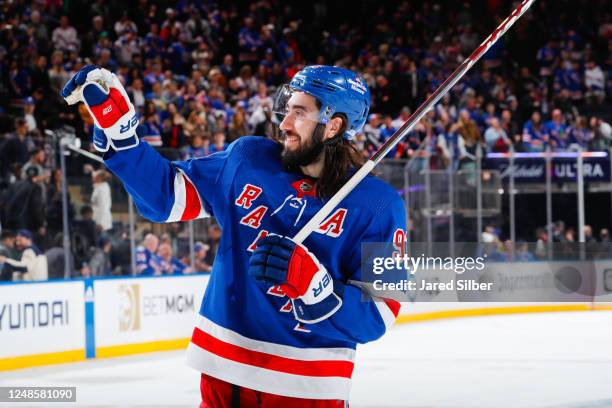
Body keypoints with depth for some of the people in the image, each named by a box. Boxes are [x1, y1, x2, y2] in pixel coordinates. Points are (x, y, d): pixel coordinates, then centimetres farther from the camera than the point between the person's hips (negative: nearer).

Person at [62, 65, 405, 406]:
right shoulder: (247, 160, 2)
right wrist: (116, 122, 1)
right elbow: (167, 193, 10)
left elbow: (376, 317, -12)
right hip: (223, 370, 3)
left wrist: (309, 279, -28)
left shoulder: (378, 204, -8)